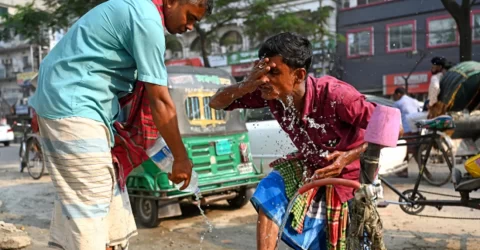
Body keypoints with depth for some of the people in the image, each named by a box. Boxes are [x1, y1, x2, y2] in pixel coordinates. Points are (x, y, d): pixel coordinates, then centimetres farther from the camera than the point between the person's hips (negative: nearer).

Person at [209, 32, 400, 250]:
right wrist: (247, 86, -36)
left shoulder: (335, 95, -37)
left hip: (345, 176, -4)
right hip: (307, 167, 4)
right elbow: (216, 103, -17)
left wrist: (351, 156, -36)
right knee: (269, 197, -21)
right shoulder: (271, 94, -21)